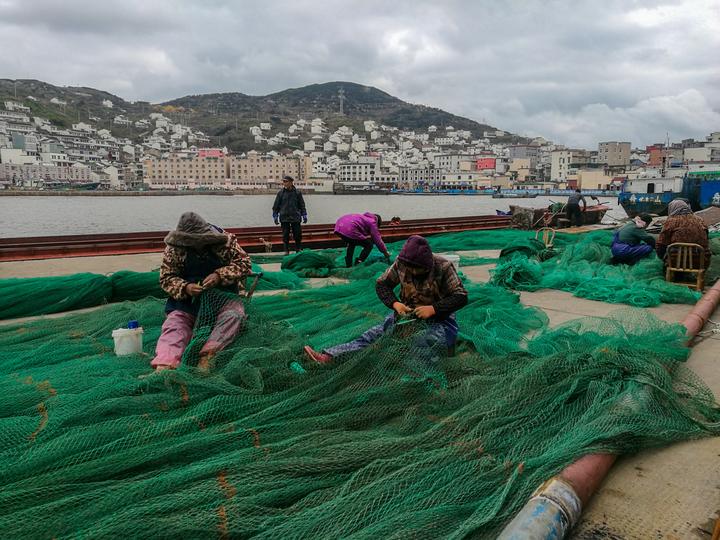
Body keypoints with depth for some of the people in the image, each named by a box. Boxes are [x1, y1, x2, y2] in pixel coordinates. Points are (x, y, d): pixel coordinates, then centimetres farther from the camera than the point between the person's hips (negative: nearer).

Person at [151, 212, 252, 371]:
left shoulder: (226, 240, -9)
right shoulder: (174, 248, -6)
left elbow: (244, 263, -8)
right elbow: (166, 277, -2)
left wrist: (220, 275, -23)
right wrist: (185, 288, -23)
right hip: (187, 298, 1)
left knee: (234, 314, -30)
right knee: (174, 324, -21)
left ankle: (207, 355, -41)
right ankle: (163, 366, -38)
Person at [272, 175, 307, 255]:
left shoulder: (297, 193, 2)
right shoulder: (281, 193, 2)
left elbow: (302, 205, 9)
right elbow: (276, 206, 7)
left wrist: (304, 215, 7)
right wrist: (275, 216, 3)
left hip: (295, 218, 0)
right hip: (284, 218, 0)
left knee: (298, 235, 3)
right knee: (285, 236, 3)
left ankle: (298, 250, 19)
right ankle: (286, 251, 13)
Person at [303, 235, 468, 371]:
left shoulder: (443, 267, -17)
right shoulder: (401, 264, -6)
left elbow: (461, 296, -17)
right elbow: (381, 284, 4)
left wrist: (433, 308, -28)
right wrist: (394, 303, -14)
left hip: (439, 319, -3)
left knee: (424, 349, -37)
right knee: (374, 335, -14)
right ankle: (328, 356, -25)